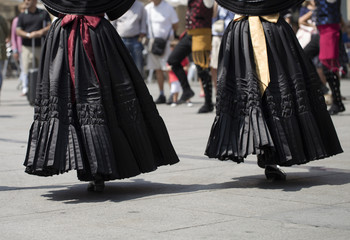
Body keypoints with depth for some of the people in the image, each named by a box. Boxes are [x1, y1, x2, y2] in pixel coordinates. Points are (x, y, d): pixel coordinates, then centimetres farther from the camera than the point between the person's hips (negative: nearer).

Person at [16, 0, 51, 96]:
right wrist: (28, 35, -17)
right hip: (27, 47, -1)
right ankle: (25, 89, -6)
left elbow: (50, 26, 8)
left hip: (41, 46, 1)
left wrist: (42, 31, -12)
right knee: (26, 68, -9)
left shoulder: (44, 13, 11)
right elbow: (18, 31, 1)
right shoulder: (22, 16, 9)